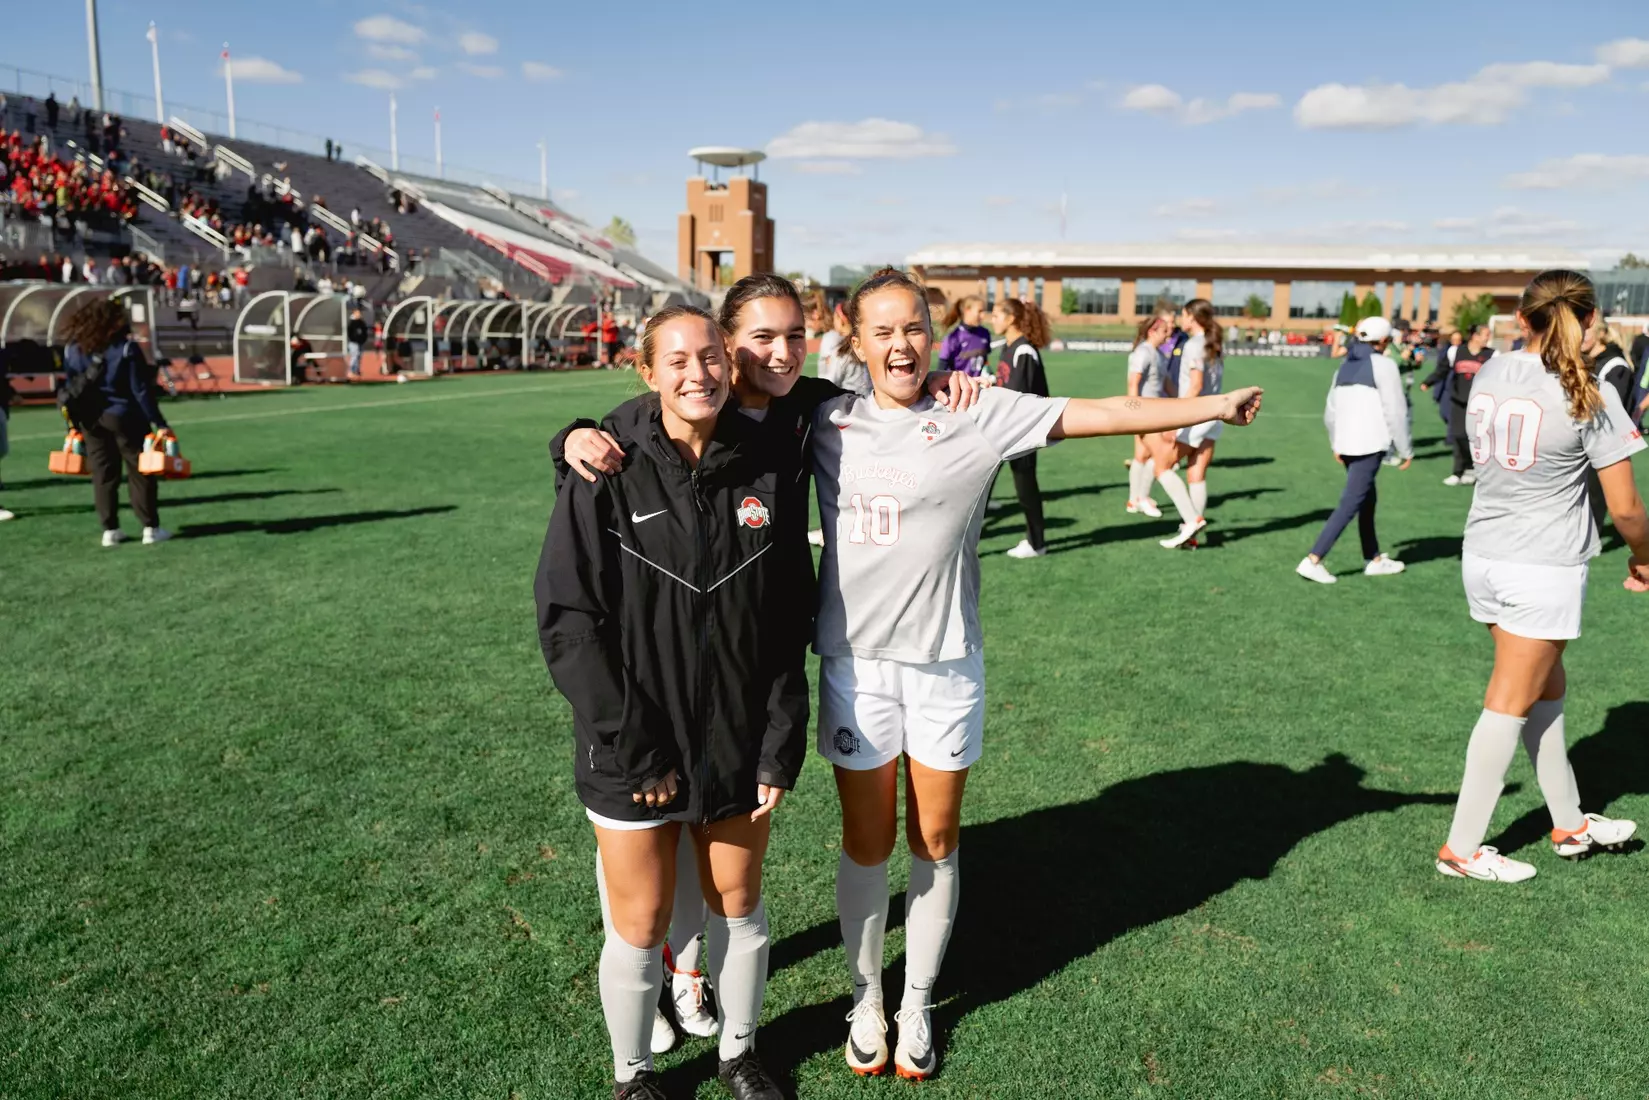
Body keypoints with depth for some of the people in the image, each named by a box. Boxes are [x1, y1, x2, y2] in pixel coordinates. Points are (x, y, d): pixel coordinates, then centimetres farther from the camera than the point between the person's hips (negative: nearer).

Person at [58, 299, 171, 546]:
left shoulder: (73, 350, 3)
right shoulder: (126, 348, -11)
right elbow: (141, 390, -13)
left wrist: (74, 424, 15)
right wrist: (159, 422, -10)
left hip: (92, 421, 4)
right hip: (124, 417, -4)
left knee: (103, 475, 9)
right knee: (140, 472, 3)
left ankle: (110, 530, 11)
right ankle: (151, 528, 4)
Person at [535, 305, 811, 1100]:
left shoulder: (762, 474, -3)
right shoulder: (608, 477, -11)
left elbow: (788, 624, 0)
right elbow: (567, 619, -12)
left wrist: (781, 747, -3)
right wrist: (634, 749, -15)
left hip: (740, 747, 3)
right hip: (633, 756, -2)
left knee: (738, 905, 18)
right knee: (640, 925, 10)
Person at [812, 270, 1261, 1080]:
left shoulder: (978, 414, -5)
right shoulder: (828, 421, 0)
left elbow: (1104, 414, -6)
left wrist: (1216, 404, -7)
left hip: (944, 662, 0)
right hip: (855, 659, 1)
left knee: (935, 840, 11)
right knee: (866, 841, 10)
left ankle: (918, 1005, 31)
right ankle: (866, 999, 31)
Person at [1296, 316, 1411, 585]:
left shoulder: (1346, 365, 13)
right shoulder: (1383, 365, -8)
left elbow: (1331, 412, 16)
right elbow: (1395, 412, -8)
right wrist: (1406, 450, 1)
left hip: (1346, 444, 8)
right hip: (1370, 444, -8)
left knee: (1368, 500, 19)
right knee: (1350, 504, -7)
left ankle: (1374, 559, 28)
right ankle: (1312, 560, -13)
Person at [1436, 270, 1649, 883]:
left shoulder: (1488, 376, 2)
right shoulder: (1591, 396, -12)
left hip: (1483, 555, 6)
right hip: (1545, 568, -6)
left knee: (1546, 691, 20)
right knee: (1511, 705, 4)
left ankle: (1569, 824, 35)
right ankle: (1461, 849, 12)